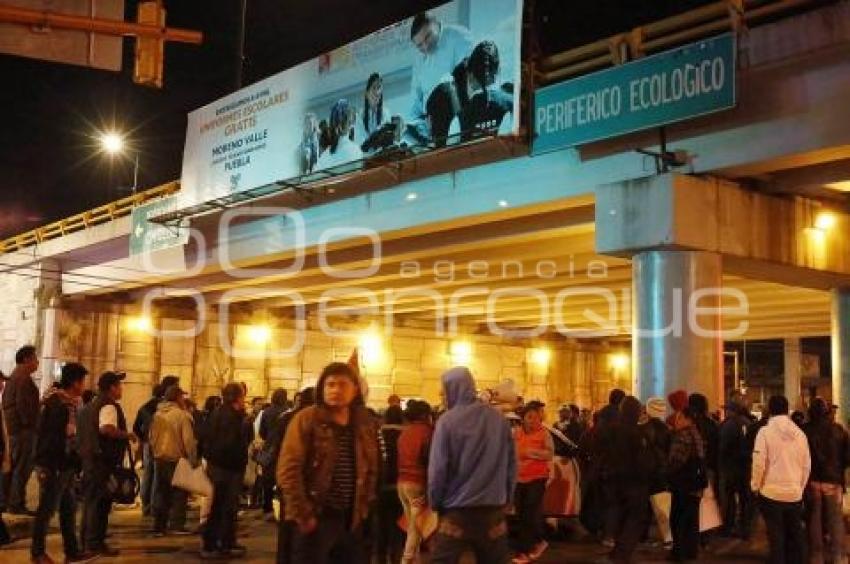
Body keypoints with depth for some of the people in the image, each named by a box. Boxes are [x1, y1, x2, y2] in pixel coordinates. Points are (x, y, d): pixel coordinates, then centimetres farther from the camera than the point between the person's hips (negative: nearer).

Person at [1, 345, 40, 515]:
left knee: (15, 467, 16)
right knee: (23, 468, -7)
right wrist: (30, 424, -16)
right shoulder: (24, 379, -15)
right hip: (24, 429, -10)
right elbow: (23, 405, -23)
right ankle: (17, 505, -7)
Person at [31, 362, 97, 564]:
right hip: (52, 466, -10)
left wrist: (74, 460, 14)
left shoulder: (68, 403, 12)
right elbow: (53, 438, -22)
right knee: (47, 509, 1)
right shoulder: (57, 404, -18)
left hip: (64, 465, 10)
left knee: (69, 507, 13)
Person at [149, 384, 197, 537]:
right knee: (179, 492, 5)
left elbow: (152, 437, 10)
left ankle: (158, 526, 14)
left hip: (160, 459, 6)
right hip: (176, 459, -6)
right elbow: (188, 440, -16)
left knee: (160, 493, 12)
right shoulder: (182, 415, -14)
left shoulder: (157, 415, 5)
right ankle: (177, 524, 1)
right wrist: (193, 459, -9)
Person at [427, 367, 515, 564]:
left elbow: (437, 469, -10)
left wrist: (435, 503, 3)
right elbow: (511, 465, 8)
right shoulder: (499, 419, 3)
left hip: (457, 511, -4)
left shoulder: (447, 421, -9)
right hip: (494, 510, 4)